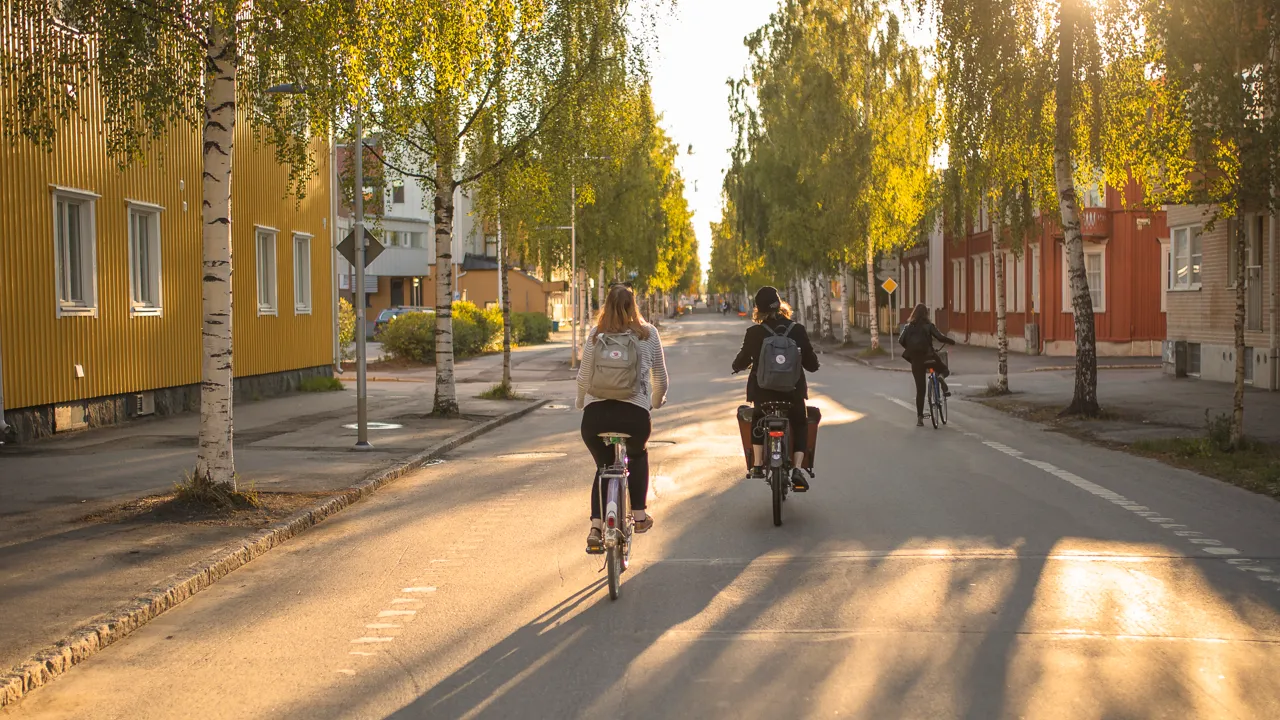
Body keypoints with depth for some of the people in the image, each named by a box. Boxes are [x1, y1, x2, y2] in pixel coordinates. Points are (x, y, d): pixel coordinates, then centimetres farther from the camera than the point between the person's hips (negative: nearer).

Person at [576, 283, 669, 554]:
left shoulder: (596, 334, 8)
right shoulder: (648, 333, 9)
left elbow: (583, 377, 7)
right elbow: (660, 377, 15)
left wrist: (581, 403, 26)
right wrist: (657, 401, 34)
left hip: (596, 412, 0)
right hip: (635, 412, 0)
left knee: (603, 466, 21)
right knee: (637, 455, 32)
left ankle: (596, 529, 5)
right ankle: (639, 515, 27)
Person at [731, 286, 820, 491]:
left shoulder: (754, 333, -9)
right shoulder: (797, 330, -6)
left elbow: (742, 360, 0)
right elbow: (811, 363, -2)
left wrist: (737, 366, 23)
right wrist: (813, 365, 22)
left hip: (763, 389, 0)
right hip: (793, 389, 0)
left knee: (758, 421, 27)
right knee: (800, 426, 18)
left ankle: (757, 465, 18)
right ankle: (797, 469, -2)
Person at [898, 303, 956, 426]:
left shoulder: (909, 326, 6)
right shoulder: (928, 326, -3)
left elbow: (901, 340, -3)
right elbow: (940, 337, -13)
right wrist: (951, 341, 4)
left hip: (915, 359, 3)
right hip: (927, 357, -3)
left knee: (920, 389, 9)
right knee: (945, 369, 27)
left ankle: (919, 417, 5)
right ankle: (941, 376, -10)